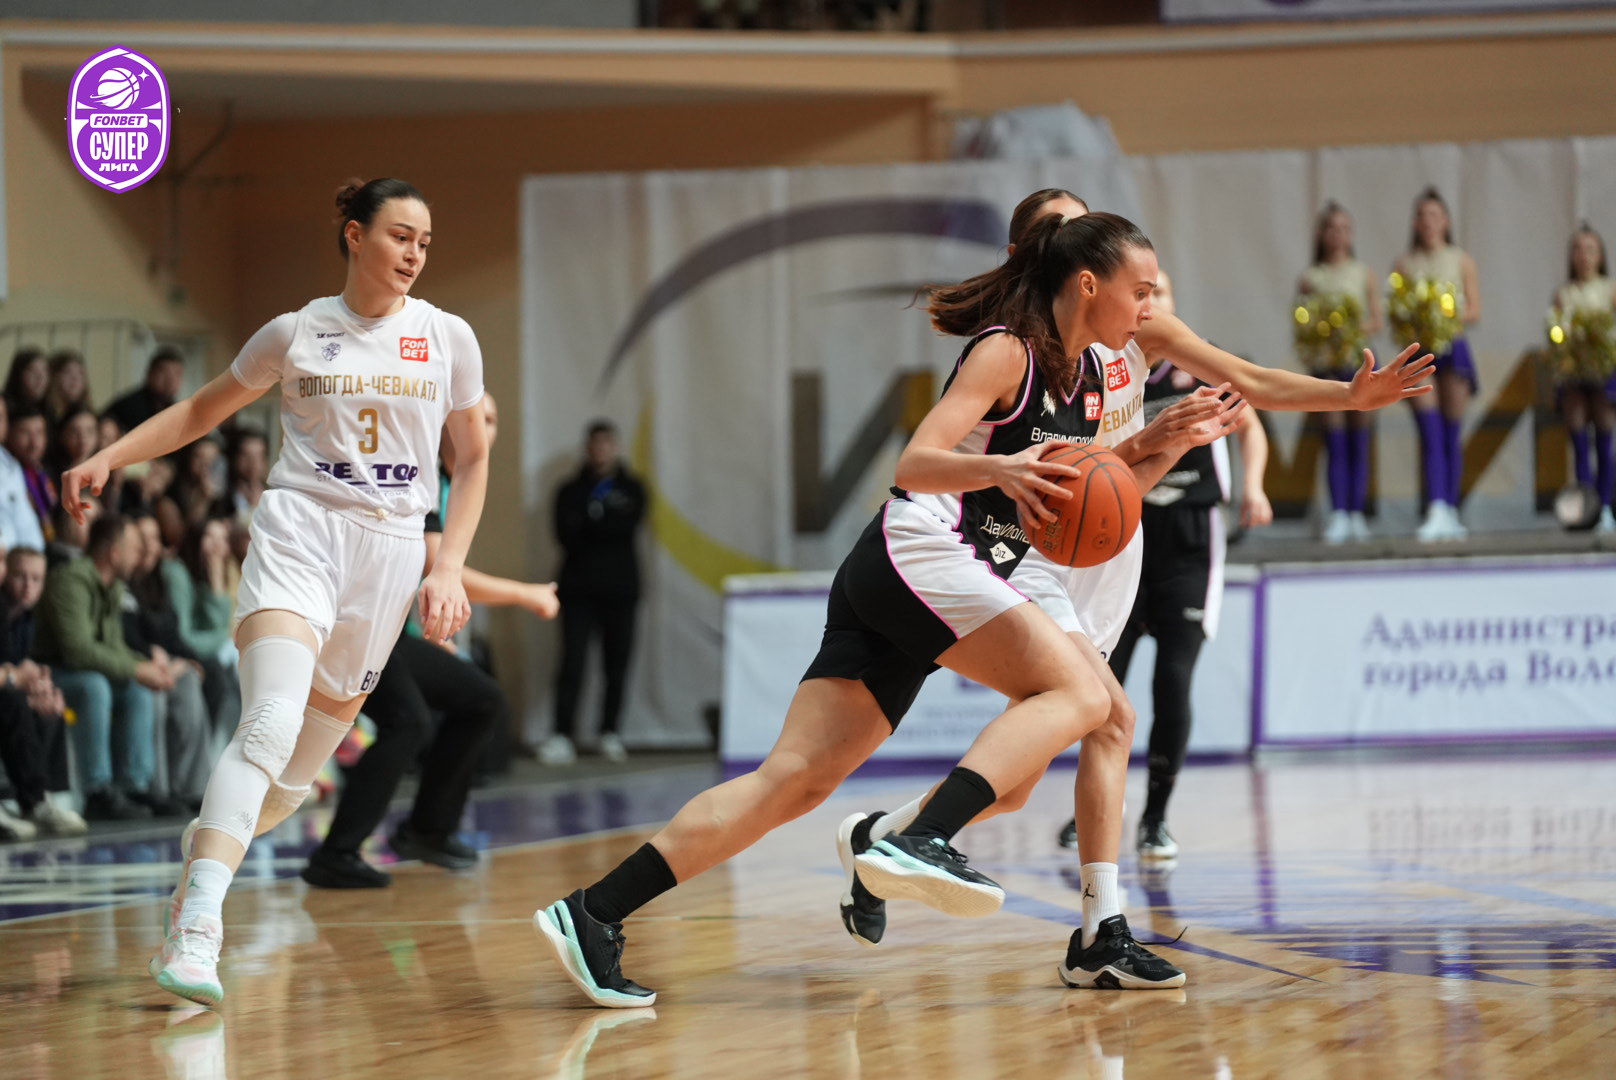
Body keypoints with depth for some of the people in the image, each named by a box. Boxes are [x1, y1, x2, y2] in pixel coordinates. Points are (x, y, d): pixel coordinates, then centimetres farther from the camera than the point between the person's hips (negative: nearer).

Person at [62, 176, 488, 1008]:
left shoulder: (448, 339, 8)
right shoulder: (297, 333, 5)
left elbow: (473, 458, 15)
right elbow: (203, 410, 17)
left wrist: (449, 568, 5)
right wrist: (108, 458, 7)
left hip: (390, 549, 3)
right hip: (300, 529, -3)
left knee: (300, 769, 6)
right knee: (272, 723, -26)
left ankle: (204, 846, 38)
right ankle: (195, 928, -33)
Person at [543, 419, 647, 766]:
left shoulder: (631, 490, 10)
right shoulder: (571, 491, 10)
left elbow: (628, 528, -7)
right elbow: (565, 534, -5)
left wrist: (588, 527, -11)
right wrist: (606, 527, -14)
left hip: (620, 587, 1)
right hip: (579, 587, -1)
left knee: (616, 665, 1)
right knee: (573, 661, -11)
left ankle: (610, 734, 8)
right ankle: (562, 734, -14)